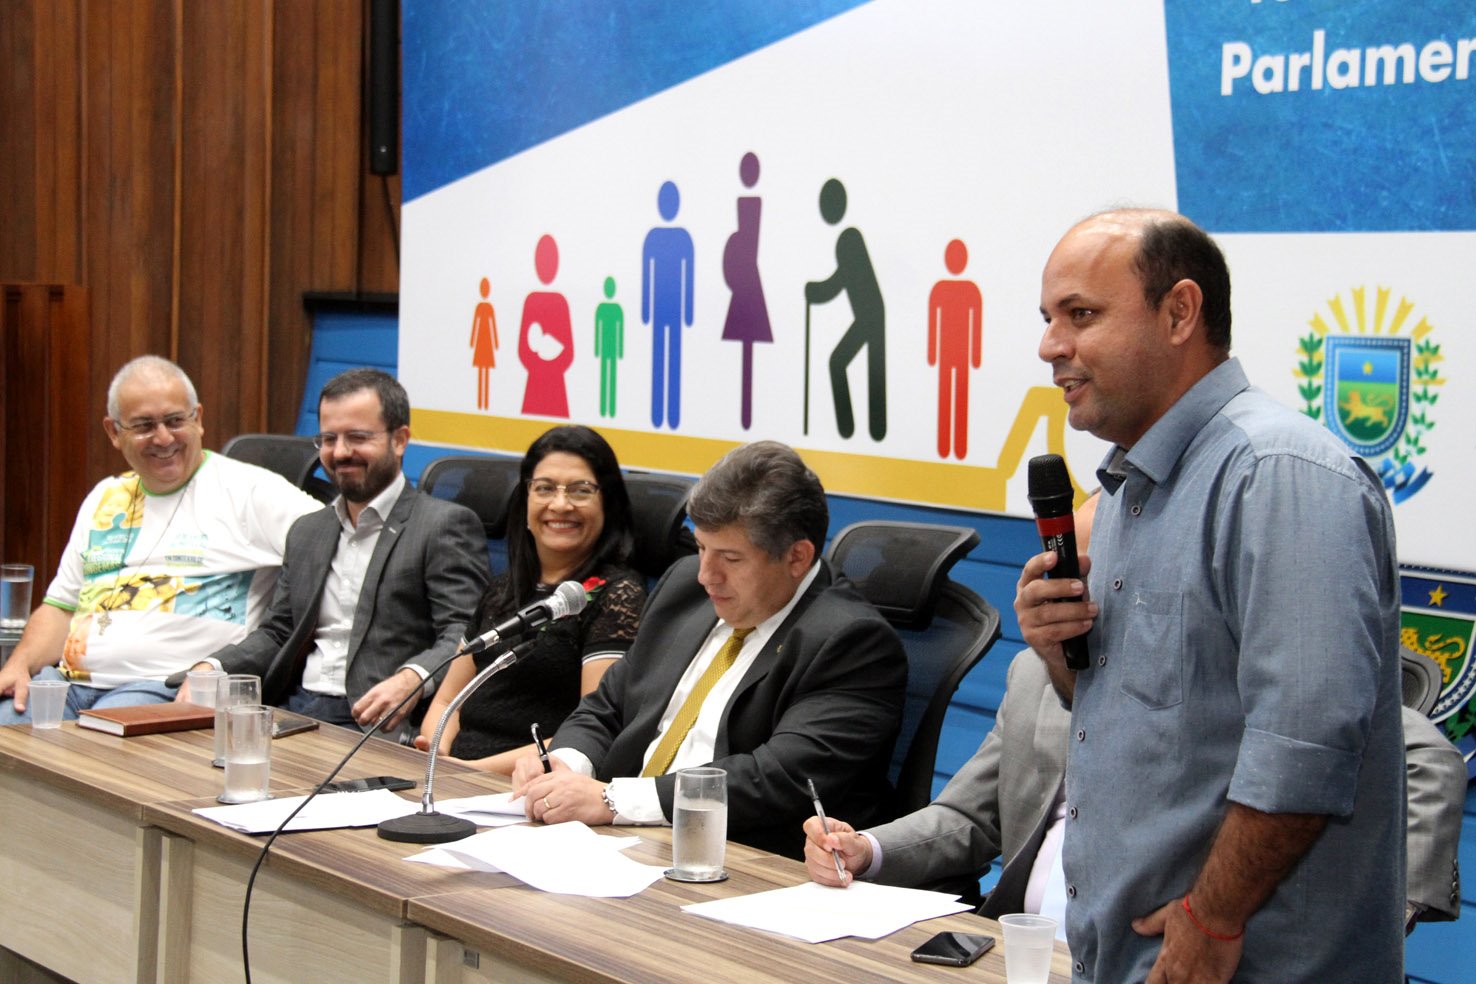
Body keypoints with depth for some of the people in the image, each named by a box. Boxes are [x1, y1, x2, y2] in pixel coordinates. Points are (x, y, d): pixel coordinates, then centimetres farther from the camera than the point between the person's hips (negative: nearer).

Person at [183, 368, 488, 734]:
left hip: (376, 724, -6)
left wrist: (411, 679, -32)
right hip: (292, 711, 6)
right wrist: (211, 668, 3)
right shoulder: (307, 531, 23)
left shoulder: (446, 525, -1)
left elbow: (463, 637, -11)